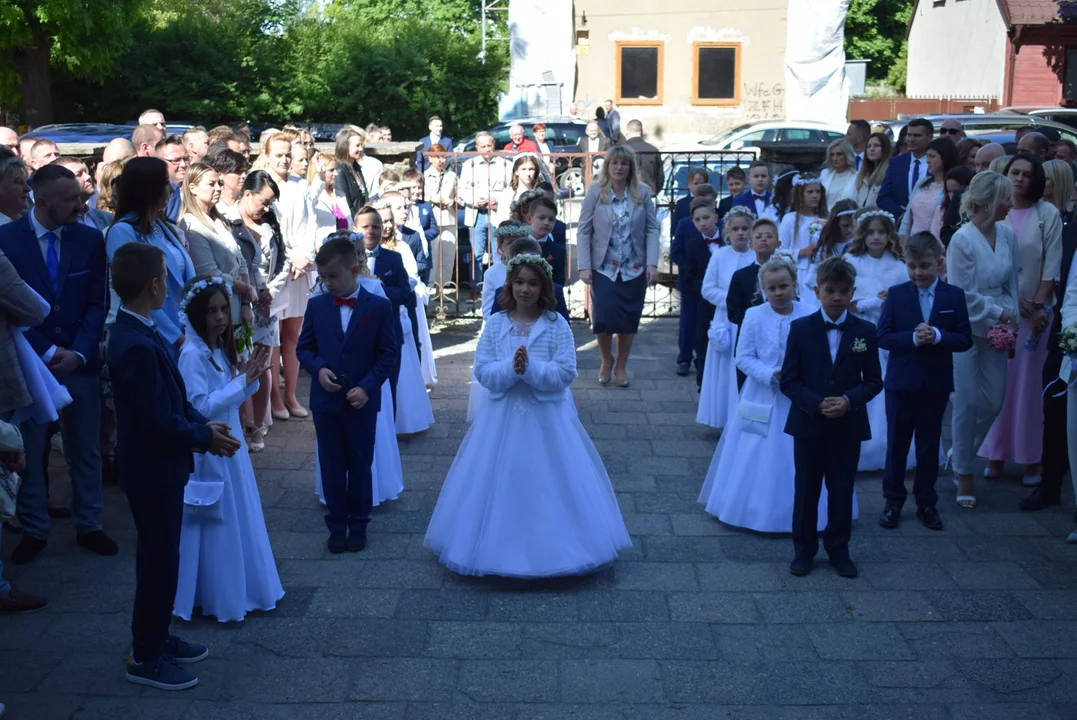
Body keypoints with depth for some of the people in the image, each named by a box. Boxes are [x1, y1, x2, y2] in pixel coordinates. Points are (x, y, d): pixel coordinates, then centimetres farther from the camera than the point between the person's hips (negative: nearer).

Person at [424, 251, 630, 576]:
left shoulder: (557, 325, -5)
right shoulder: (496, 323, 0)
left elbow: (566, 373, -11)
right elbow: (482, 372, -5)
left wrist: (531, 368, -22)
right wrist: (511, 367, -21)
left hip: (548, 418, -2)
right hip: (504, 416, 2)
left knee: (550, 485, 4)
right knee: (499, 483, 7)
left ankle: (552, 548, 21)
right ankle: (501, 548, 23)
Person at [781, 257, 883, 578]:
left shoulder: (865, 331, -1)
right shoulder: (800, 328, -4)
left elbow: (873, 381, 2)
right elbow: (789, 381, -4)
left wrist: (849, 400, -16)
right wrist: (816, 403, -18)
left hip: (848, 427, 1)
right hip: (808, 424, -1)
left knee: (842, 491, 11)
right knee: (806, 490, 9)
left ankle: (839, 550, 26)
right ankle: (804, 549, 24)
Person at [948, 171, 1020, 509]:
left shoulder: (1008, 234, 1)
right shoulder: (962, 240, -16)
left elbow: (1012, 282, 7)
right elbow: (963, 294, -14)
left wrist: (1010, 321, -5)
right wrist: (1001, 313, -10)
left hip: (997, 328, 5)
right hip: (967, 328, -5)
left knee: (993, 402, 6)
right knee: (968, 402, 1)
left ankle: (961, 455, 30)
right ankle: (964, 473, 16)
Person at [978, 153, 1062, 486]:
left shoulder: (1048, 213, -3)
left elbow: (1051, 265, -3)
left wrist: (1040, 305, -8)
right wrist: (1013, 300, -7)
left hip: (1034, 309, -2)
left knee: (1028, 381, 2)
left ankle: (1031, 457, 11)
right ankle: (996, 452, 14)